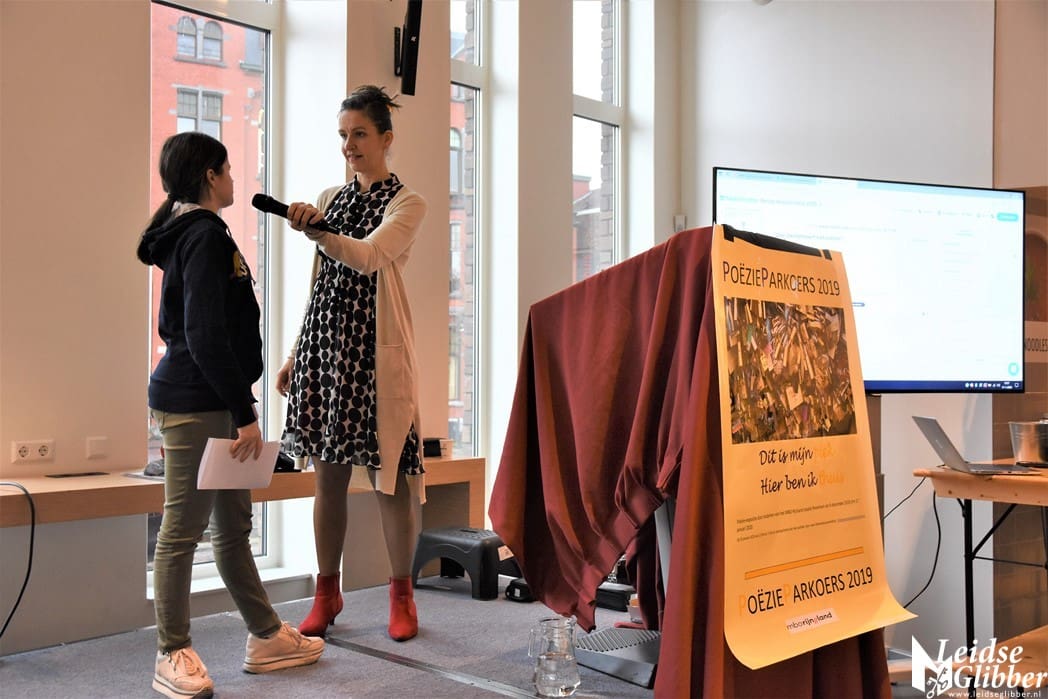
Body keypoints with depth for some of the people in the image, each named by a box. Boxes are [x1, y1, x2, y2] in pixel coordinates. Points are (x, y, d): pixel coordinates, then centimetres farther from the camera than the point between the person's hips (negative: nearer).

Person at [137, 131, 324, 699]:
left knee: (233, 523, 14)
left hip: (208, 401, 11)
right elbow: (207, 337, -20)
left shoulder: (189, 234, 18)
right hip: (197, 404, -10)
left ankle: (266, 638, 25)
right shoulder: (205, 236, -13)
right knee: (184, 528, -1)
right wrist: (244, 414, -18)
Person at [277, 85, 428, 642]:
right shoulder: (330, 198, 17)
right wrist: (294, 354, 16)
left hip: (375, 349, -5)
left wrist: (315, 231, -35)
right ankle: (326, 593, 20)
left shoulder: (406, 203, 1)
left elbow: (369, 256, -19)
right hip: (323, 343, 5)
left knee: (390, 477, -3)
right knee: (327, 475, 7)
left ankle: (401, 595, 13)